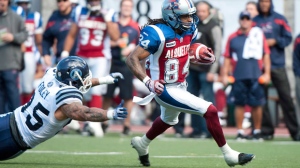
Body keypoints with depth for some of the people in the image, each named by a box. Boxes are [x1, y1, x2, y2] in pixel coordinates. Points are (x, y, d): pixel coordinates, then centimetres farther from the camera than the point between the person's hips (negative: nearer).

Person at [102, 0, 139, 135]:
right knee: (107, 95, 6)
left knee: (128, 96, -2)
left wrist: (132, 48, -9)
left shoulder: (135, 27, 7)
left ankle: (127, 124, 6)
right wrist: (115, 43, -12)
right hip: (111, 64, 0)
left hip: (127, 65, 0)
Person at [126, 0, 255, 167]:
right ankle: (229, 154, -3)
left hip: (180, 85, 9)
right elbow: (132, 59, -27)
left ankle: (142, 143, 61)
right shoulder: (157, 33, -26)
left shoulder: (189, 30, -3)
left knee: (168, 120, 34)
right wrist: (148, 81, -41)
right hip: (165, 90, -9)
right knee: (210, 111, -15)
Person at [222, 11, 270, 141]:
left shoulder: (259, 35, 9)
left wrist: (267, 73, 0)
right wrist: (225, 75, 5)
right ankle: (240, 132, 7)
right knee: (239, 104, 1)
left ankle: (257, 131, 10)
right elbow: (227, 58, 12)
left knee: (257, 104, -1)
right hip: (238, 77, 1)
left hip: (256, 76, -1)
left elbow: (266, 55, 7)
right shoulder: (233, 38, 11)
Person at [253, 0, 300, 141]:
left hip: (277, 64, -1)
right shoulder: (254, 21, 8)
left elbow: (288, 38, 4)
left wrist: (275, 41, -10)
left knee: (286, 97, -3)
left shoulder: (279, 19, 7)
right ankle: (266, 130, 7)